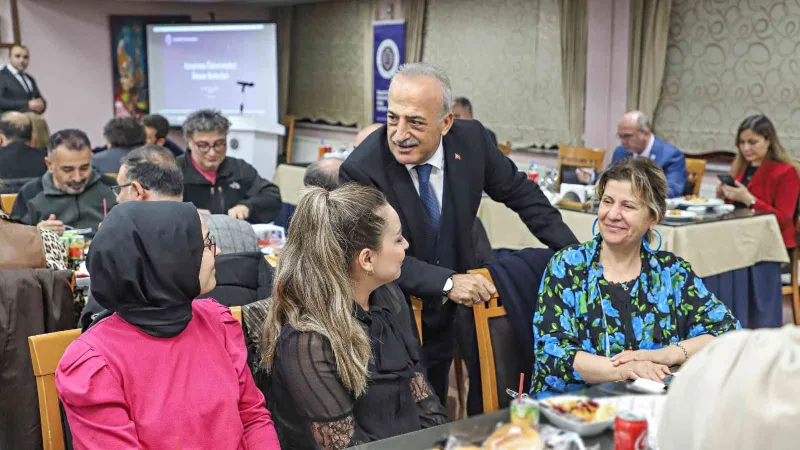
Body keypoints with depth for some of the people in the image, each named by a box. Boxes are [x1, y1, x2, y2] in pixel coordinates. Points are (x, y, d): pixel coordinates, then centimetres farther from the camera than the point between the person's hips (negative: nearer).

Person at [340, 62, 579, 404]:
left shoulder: (470, 139, -9)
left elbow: (519, 191, 6)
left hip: (450, 312, 4)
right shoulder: (361, 171, -22)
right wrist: (446, 283, -30)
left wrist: (573, 251, 4)